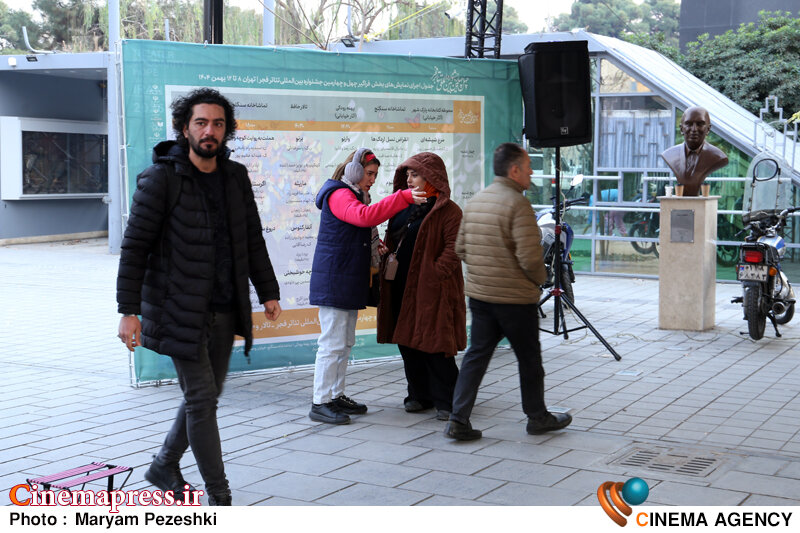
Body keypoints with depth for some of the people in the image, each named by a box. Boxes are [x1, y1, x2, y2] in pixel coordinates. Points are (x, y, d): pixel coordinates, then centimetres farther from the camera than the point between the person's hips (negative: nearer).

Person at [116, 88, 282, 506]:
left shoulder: (236, 177, 8)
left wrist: (268, 292, 11)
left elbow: (253, 240, 15)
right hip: (181, 310, -6)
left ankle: (165, 466, 36)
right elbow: (134, 247, -11)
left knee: (206, 395, 13)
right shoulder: (161, 179, -10)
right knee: (201, 398, -4)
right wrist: (128, 311, -15)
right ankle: (219, 498, 6)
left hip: (225, 310, 6)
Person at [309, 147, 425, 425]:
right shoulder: (339, 195, -12)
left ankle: (336, 396, 23)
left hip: (349, 282, 11)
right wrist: (403, 198, -36)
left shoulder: (355, 196, 21)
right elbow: (365, 216, -32)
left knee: (345, 343, 14)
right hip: (334, 282, -11)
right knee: (332, 344, -9)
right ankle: (320, 403, -4)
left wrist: (375, 247, 8)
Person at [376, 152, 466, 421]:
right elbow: (393, 238, 23)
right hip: (402, 287, 8)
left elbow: (454, 247, -16)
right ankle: (419, 395, 23)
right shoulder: (404, 206, 15)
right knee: (407, 342, 11)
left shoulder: (448, 211, -9)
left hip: (431, 289, -8)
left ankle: (446, 401, 4)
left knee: (434, 344, -6)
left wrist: (436, 273, -22)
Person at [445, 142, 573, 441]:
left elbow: (460, 248, 12)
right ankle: (538, 418, 25)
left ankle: (458, 420, 3)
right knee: (529, 360, 10)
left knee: (476, 355, 9)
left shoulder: (475, 201, 7)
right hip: (515, 298, -6)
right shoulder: (517, 204, -17)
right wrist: (540, 278, -3)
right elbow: (529, 256, -22)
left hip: (479, 294, 7)